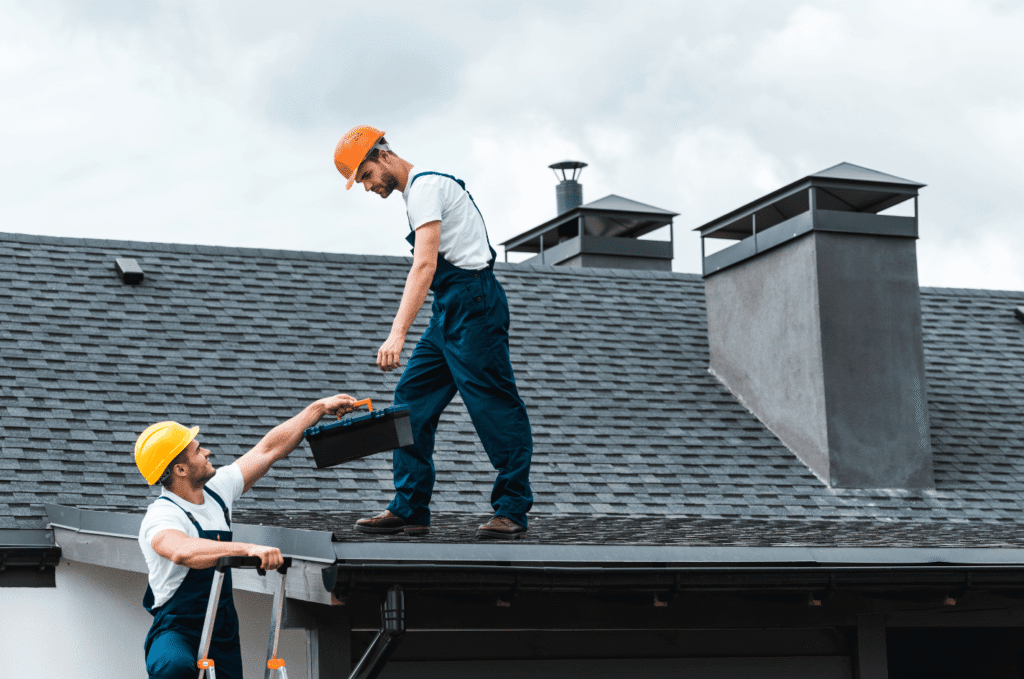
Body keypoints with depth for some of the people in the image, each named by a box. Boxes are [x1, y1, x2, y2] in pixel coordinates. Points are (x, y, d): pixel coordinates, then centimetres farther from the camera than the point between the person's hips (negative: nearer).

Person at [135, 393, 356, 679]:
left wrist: (319, 408, 15)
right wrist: (248, 549, -54)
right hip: (176, 633, -8)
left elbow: (269, 449, 13)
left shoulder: (216, 490, 4)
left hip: (223, 632, 8)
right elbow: (183, 551, -44)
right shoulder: (160, 518, -21)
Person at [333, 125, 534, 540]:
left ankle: (512, 510, -3)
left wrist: (398, 333, -32)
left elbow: (425, 265, -24)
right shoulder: (418, 189, 19)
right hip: (449, 311, 11)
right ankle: (409, 509, 7)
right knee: (412, 403, 6)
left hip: (471, 303, -11)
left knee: (494, 408, -7)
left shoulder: (425, 185, -12)